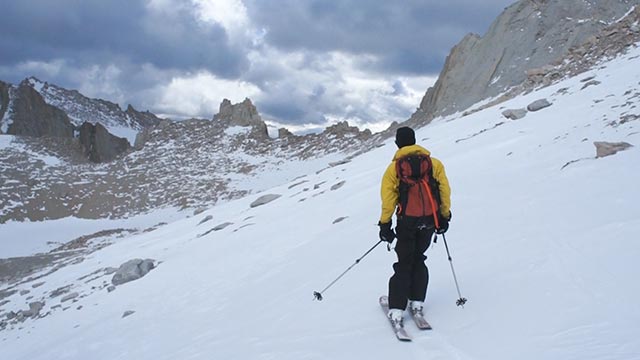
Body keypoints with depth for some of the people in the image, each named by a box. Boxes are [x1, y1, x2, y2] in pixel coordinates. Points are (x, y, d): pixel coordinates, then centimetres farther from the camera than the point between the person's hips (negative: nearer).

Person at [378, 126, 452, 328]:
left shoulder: (393, 168, -2)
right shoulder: (434, 163, 4)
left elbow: (388, 199, -5)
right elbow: (445, 191, 3)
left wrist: (385, 225, 1)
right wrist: (445, 216, 12)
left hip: (407, 221, -2)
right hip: (430, 220, 2)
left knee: (404, 264, 7)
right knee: (418, 260, 19)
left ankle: (397, 310, 0)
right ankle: (417, 303, 15)